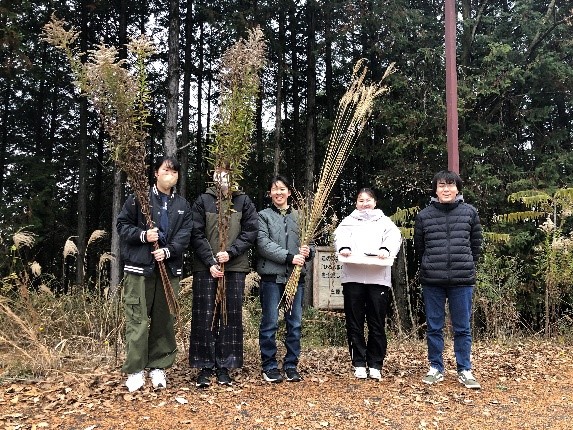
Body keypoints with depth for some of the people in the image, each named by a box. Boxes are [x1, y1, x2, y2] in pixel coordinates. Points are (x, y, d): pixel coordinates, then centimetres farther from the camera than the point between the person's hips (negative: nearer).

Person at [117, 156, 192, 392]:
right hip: (140, 267, -3)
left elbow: (184, 236, 4)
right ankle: (135, 370, 7)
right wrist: (143, 235, -16)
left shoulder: (182, 205, 12)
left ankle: (158, 367, 20)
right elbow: (122, 225, 2)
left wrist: (168, 251, -14)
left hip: (169, 268, 4)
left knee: (164, 320, 8)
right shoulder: (139, 198, 2)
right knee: (137, 320, -3)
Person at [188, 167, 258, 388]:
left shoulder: (244, 201, 7)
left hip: (235, 268, 1)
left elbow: (251, 231, 1)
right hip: (206, 268, -1)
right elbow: (196, 234, 0)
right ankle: (205, 367, 11)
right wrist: (210, 262, -9)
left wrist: (231, 252, -11)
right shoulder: (203, 200, 4)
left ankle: (224, 366, 15)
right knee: (204, 317, 0)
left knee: (231, 316, 5)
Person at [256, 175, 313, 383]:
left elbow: (308, 243, 12)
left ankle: (291, 366, 18)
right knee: (270, 323, 2)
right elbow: (263, 244, -9)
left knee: (295, 324, 6)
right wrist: (290, 257, -18)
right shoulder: (264, 216, 4)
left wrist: (307, 252, -12)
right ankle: (269, 366, 14)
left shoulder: (299, 216, 12)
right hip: (272, 276, -3)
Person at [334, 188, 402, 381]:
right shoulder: (348, 222, 22)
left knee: (377, 323, -1)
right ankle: (359, 364, 9)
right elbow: (340, 236, 1)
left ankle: (375, 365, 9)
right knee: (354, 322, 1)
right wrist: (343, 247, -23)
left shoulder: (385, 222, 21)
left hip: (378, 277, 0)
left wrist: (386, 249, -22)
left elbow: (394, 237, 1)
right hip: (352, 277, 1)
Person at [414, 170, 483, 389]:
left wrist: (466, 265, 11)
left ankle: (464, 370, 18)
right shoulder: (424, 215, 1)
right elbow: (419, 247, 10)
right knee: (434, 327, 8)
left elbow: (476, 244, 11)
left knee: (463, 328, 7)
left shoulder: (469, 212, 3)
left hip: (462, 280, 0)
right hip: (432, 281, 0)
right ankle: (436, 368, 20)